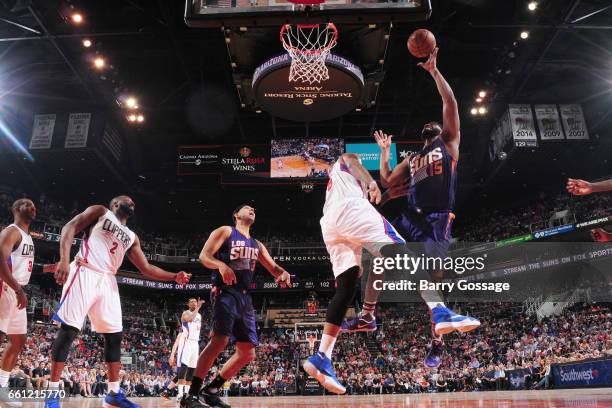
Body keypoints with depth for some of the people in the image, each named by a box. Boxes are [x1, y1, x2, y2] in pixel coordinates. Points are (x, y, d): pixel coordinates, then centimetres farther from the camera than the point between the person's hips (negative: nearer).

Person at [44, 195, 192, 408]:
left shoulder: (132, 237, 22)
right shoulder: (100, 212, 9)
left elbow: (146, 268, 19)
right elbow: (70, 227, -3)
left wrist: (174, 276, 6)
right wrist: (65, 259, -19)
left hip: (107, 281, 6)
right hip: (85, 274, -6)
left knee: (114, 335, 5)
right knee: (68, 330, -9)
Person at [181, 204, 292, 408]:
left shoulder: (257, 245, 24)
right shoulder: (225, 231, 5)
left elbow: (273, 267, 20)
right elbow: (204, 256, -6)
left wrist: (283, 273, -4)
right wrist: (221, 265, -27)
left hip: (245, 297, 8)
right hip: (226, 292, -7)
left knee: (248, 352, 4)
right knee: (220, 340, -23)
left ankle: (211, 390, 15)